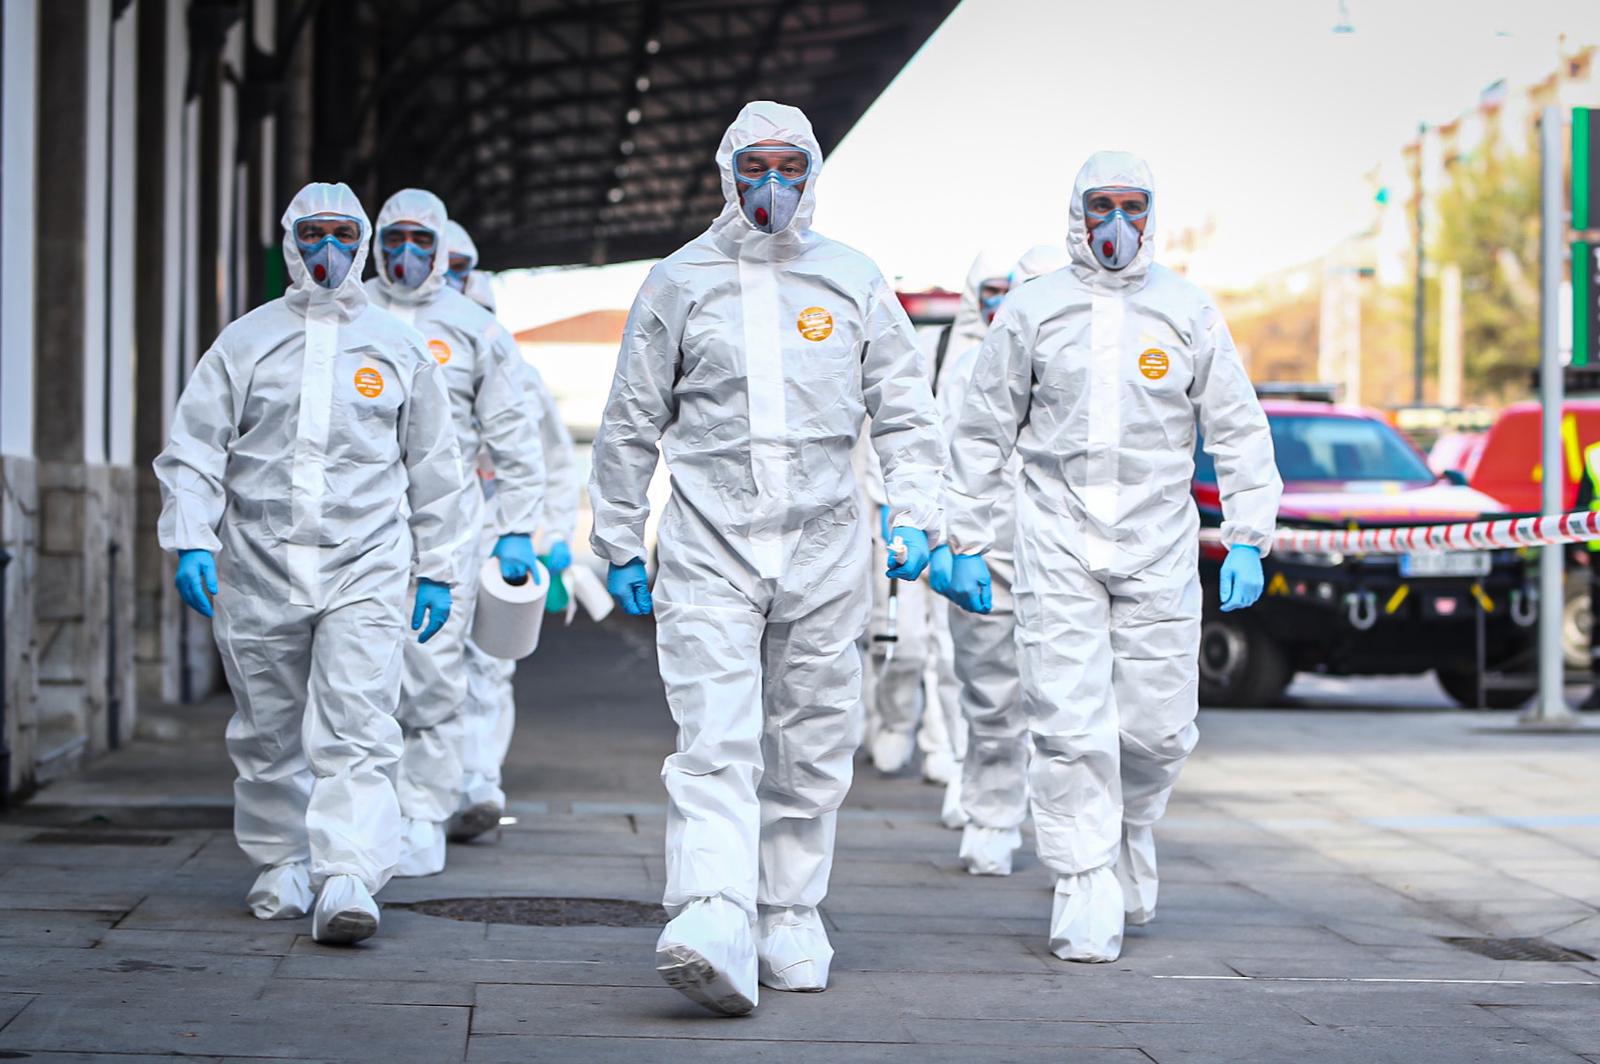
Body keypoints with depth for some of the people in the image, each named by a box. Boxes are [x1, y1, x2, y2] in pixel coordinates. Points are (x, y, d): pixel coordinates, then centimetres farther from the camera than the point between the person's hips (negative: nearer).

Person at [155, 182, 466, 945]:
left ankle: (346, 881, -22)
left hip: (365, 567, -1)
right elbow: (193, 449, 5)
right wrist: (192, 539, -7)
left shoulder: (399, 349, 10)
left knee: (356, 733, -14)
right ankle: (280, 865, 26)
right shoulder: (244, 343, 8)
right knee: (268, 737, 9)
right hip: (259, 567, 1)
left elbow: (433, 467, 16)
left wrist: (434, 568, 13)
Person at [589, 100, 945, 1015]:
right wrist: (620, 542, 11)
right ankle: (715, 929, -27)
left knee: (812, 752, 7)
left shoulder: (855, 281, 8)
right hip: (709, 544, -2)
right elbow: (632, 422, 11)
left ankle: (791, 922, 21)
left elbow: (906, 412, 12)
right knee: (715, 741, -15)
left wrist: (916, 519, 1)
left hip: (824, 546, 2)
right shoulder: (680, 281, 5)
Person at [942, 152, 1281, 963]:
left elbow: (1239, 431, 9)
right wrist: (966, 544, 7)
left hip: (1158, 546, 1)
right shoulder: (1032, 312, 4)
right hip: (1057, 545, -1)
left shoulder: (1187, 313, 5)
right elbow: (982, 433, 10)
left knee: (1157, 728, 1)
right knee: (1070, 727, -8)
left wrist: (1247, 541, 2)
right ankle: (1085, 894, -1)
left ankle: (1129, 834, 31)